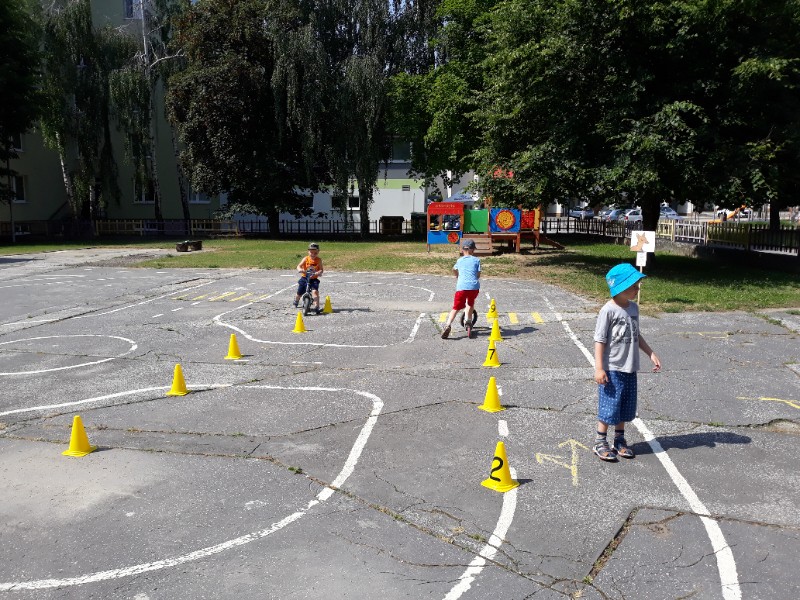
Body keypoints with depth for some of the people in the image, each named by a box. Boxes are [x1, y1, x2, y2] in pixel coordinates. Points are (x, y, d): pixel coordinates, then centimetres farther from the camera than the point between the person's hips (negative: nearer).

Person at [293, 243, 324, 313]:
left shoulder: (319, 260, -3)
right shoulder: (306, 259, -4)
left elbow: (321, 269, -9)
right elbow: (299, 265, -13)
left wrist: (317, 273, -30)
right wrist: (300, 269, -36)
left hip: (314, 279, -1)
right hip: (304, 278, 1)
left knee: (315, 291, -25)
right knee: (299, 292, 11)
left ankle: (316, 307, -27)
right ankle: (295, 302, 44)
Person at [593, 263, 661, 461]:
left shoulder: (634, 307, 7)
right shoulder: (608, 310, -15)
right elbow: (600, 341, -15)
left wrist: (651, 354, 14)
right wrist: (599, 368, -18)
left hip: (629, 368, 7)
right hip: (612, 370, -7)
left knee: (625, 408, 15)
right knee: (609, 407, 0)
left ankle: (619, 440, 29)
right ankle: (600, 443, 14)